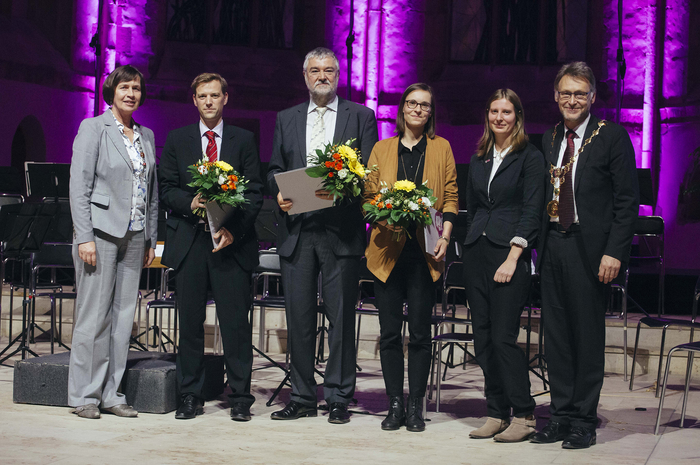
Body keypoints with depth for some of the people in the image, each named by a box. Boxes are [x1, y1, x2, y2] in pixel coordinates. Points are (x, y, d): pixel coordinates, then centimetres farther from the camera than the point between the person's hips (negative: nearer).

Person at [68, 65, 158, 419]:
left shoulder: (147, 136, 15)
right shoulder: (93, 128, -2)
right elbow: (79, 186, -7)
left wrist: (151, 239, 13)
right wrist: (84, 237, -14)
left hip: (134, 237, 6)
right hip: (101, 233, -6)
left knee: (123, 315, 5)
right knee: (94, 316, -4)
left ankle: (111, 394, 12)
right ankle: (84, 396, 4)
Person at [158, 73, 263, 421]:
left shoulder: (244, 140, 8)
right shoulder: (177, 140, 11)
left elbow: (255, 192, 3)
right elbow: (166, 189, 8)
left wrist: (235, 229, -11)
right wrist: (190, 203, -13)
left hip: (232, 241, -1)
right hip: (189, 242, 1)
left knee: (236, 321, -2)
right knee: (190, 320, 5)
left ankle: (240, 398, 5)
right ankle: (191, 397, 13)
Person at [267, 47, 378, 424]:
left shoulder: (360, 116, 8)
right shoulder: (286, 119, 17)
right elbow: (275, 170, 16)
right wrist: (279, 194, -5)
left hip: (340, 230, -3)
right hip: (296, 230, 3)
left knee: (341, 317, -1)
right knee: (299, 317, 5)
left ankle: (338, 398, 7)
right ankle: (302, 397, 13)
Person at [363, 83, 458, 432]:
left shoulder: (441, 148, 11)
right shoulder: (382, 149, 13)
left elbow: (450, 196, 9)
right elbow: (369, 196, 11)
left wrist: (445, 236, -4)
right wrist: (385, 214, -10)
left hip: (423, 250, -1)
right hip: (387, 249, 1)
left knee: (420, 331, -1)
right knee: (389, 331, 1)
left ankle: (416, 406, 6)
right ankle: (395, 405, 9)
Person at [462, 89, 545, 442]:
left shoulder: (530, 158, -2)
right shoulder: (479, 158, 15)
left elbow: (532, 212, -8)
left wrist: (512, 258, -15)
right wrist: (472, 246, 13)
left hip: (509, 254, -6)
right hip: (475, 253, 6)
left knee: (503, 337, -10)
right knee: (483, 339, 5)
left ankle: (524, 416, -1)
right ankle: (496, 413, 13)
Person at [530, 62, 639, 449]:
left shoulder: (611, 136, -3)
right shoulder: (549, 139, 13)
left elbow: (627, 200, -6)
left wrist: (614, 252, -14)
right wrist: (538, 242, 5)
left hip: (588, 247, -5)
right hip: (552, 245, 5)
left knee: (588, 334, 0)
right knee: (556, 334, 9)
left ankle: (583, 421, 9)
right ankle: (560, 415, 18)